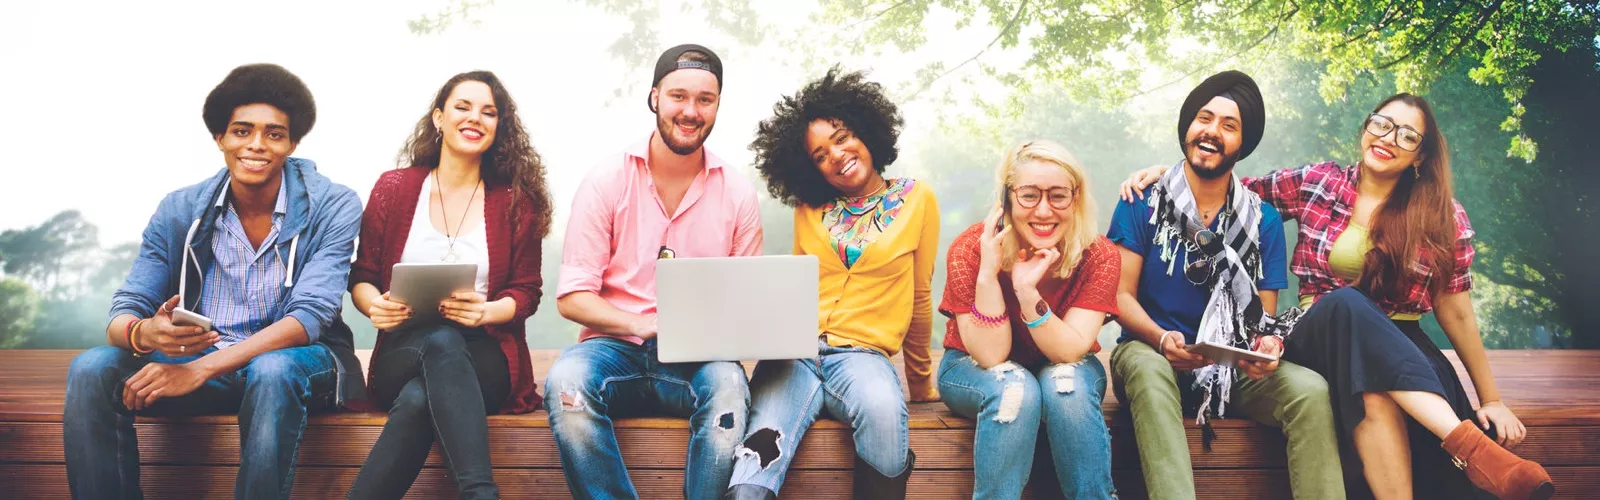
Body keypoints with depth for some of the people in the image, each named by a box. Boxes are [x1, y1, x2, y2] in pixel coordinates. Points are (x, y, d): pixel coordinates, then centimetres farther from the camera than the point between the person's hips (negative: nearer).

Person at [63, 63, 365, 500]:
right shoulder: (179, 212, 1)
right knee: (91, 370, -21)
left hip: (294, 358, -3)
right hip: (196, 350, 4)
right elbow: (123, 312, -3)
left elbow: (310, 316, -20)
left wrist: (202, 367, -31)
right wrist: (144, 333, -31)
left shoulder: (334, 208, -10)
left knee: (273, 372, -38)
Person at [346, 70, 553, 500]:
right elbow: (361, 277, 11)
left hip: (485, 360, 0)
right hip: (404, 355, 0)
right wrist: (376, 305, -14)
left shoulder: (516, 201, 7)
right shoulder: (393, 188, 9)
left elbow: (526, 293, 5)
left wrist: (486, 311, -18)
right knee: (440, 339, -38)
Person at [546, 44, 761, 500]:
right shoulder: (607, 180, 1)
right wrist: (645, 325, -18)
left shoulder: (737, 193, 6)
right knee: (565, 382, -33)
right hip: (616, 347, 0)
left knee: (728, 385, -34)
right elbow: (571, 297, -2)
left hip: (699, 357, 1)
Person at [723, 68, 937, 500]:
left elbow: (919, 297, 15)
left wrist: (920, 380, 21)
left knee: (883, 409, -39)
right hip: (794, 351, 1)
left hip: (862, 354, -1)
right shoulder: (809, 209, 16)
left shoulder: (917, 200, 8)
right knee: (757, 462, -31)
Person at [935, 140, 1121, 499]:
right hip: (974, 369, -1)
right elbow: (990, 356, -24)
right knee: (1015, 390, -34)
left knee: (1067, 387, -32)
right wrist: (988, 273, -36)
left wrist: (1027, 290, -39)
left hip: (1064, 371, 1)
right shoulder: (970, 250, -22)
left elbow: (1070, 352, -25)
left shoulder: (1099, 257, -19)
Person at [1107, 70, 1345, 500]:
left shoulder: (1263, 220, 6)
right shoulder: (1142, 204, 0)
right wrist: (1162, 340, -25)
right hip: (1153, 353, -2)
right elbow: (1122, 296, -4)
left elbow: (1264, 315, 6)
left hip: (1233, 368, 2)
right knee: (1148, 370, -38)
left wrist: (1267, 345, -20)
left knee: (1311, 390, -27)